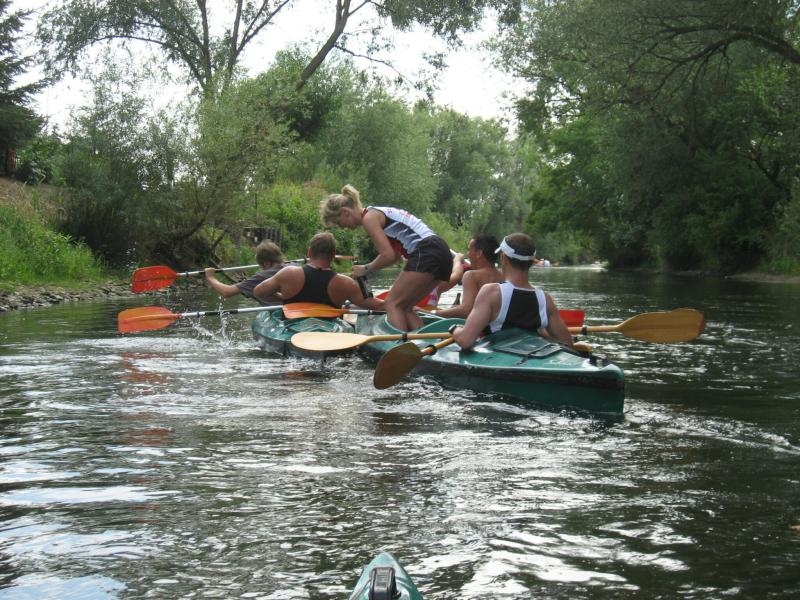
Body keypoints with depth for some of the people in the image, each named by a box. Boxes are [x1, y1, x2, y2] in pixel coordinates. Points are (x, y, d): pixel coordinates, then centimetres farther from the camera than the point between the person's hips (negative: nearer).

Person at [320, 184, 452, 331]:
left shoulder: (369, 218, -5)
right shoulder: (378, 212, 22)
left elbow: (388, 256, -11)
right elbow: (396, 253, 20)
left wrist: (366, 269, 4)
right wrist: (370, 269, 16)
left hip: (425, 254, -9)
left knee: (393, 304, -4)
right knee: (404, 307, 13)